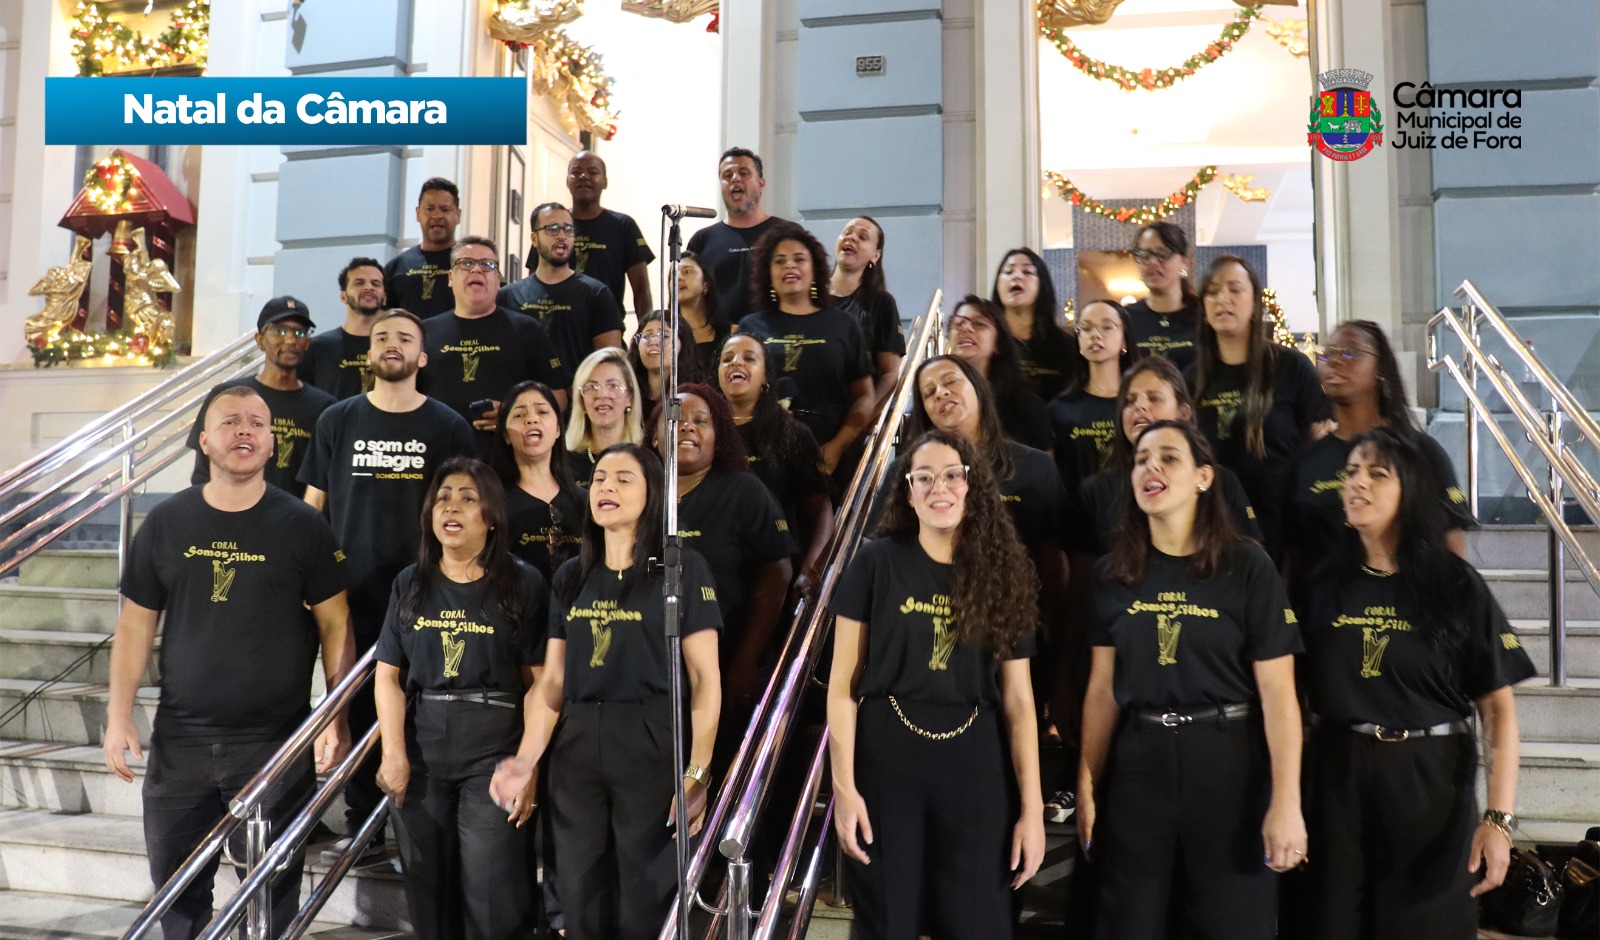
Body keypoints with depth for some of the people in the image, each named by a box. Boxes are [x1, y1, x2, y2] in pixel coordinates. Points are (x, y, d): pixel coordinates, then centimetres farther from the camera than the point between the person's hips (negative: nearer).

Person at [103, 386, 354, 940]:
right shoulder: (165, 524, 3)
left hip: (278, 741, -2)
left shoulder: (302, 526, -4)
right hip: (179, 739, 3)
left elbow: (335, 625, -2)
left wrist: (336, 719, -8)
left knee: (273, 890, 8)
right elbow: (135, 624, 7)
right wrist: (119, 714, 0)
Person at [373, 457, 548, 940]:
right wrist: (393, 752, -5)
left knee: (493, 898, -5)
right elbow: (388, 674, 6)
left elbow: (539, 683, -6)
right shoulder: (411, 584, 9)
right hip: (419, 757, 4)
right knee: (428, 892, 12)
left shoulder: (523, 584, -2)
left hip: (494, 753, -4)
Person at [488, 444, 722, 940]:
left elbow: (705, 679, -7)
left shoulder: (682, 568, -4)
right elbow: (552, 681, 10)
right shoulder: (570, 577, 11)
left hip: (651, 747, -4)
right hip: (575, 747, 5)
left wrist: (697, 772, -15)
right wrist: (526, 760, -2)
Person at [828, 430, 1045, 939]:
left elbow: (1018, 700, 4)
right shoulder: (877, 563, -2)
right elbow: (843, 684, -3)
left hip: (975, 768, 2)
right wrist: (844, 787, -10)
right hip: (885, 763, -2)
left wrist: (1031, 807, -1)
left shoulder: (1001, 574, 5)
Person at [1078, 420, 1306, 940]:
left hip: (1226, 758, -3)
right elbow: (1102, 689, 5)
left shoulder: (1247, 567, -7)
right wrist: (1087, 785, 3)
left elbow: (1278, 692, -9)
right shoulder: (1115, 571, 3)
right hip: (1138, 759, 3)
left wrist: (1286, 803, -14)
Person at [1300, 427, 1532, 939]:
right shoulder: (1325, 583, 1)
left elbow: (1498, 709, -7)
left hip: (1429, 780, -2)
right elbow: (1299, 691, 7)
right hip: (1338, 780, 2)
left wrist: (1499, 819, -14)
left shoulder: (1455, 585, -5)